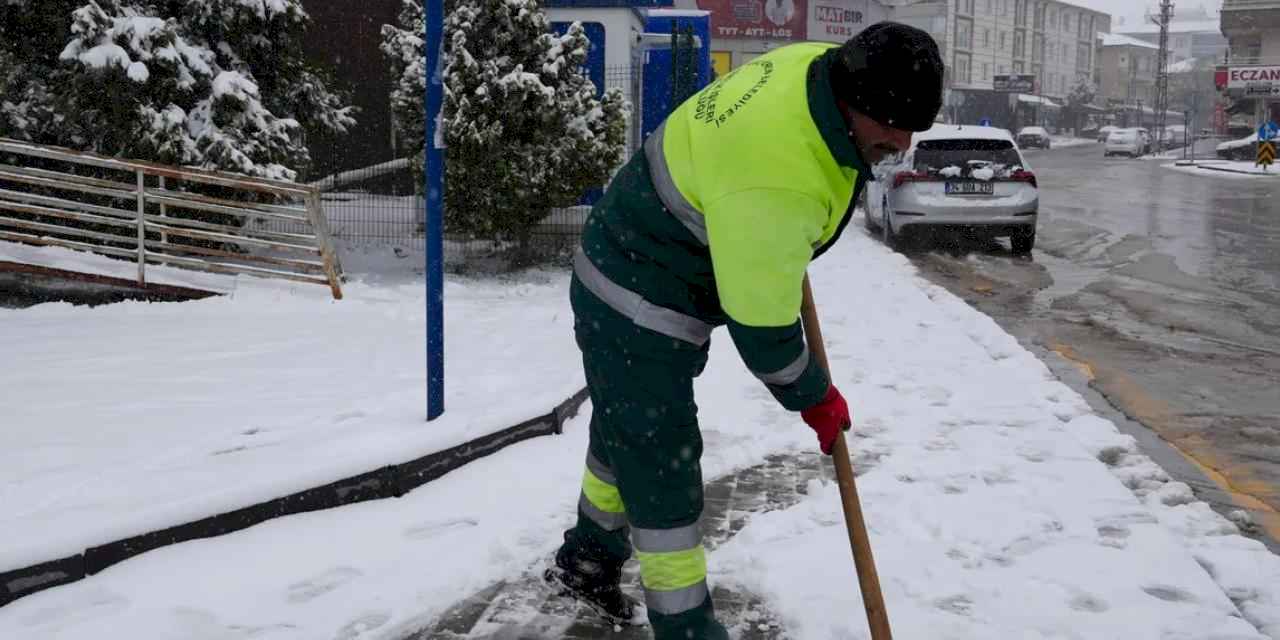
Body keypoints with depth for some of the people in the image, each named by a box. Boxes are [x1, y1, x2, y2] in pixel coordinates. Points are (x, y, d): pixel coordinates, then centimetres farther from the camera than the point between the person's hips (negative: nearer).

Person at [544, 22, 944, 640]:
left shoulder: (824, 66, -10)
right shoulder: (774, 182, -38)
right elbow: (759, 320, -26)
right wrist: (813, 396, -9)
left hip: (634, 268, 10)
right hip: (637, 312, -10)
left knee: (627, 434, 26)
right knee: (663, 472, -1)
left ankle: (587, 560, 47)